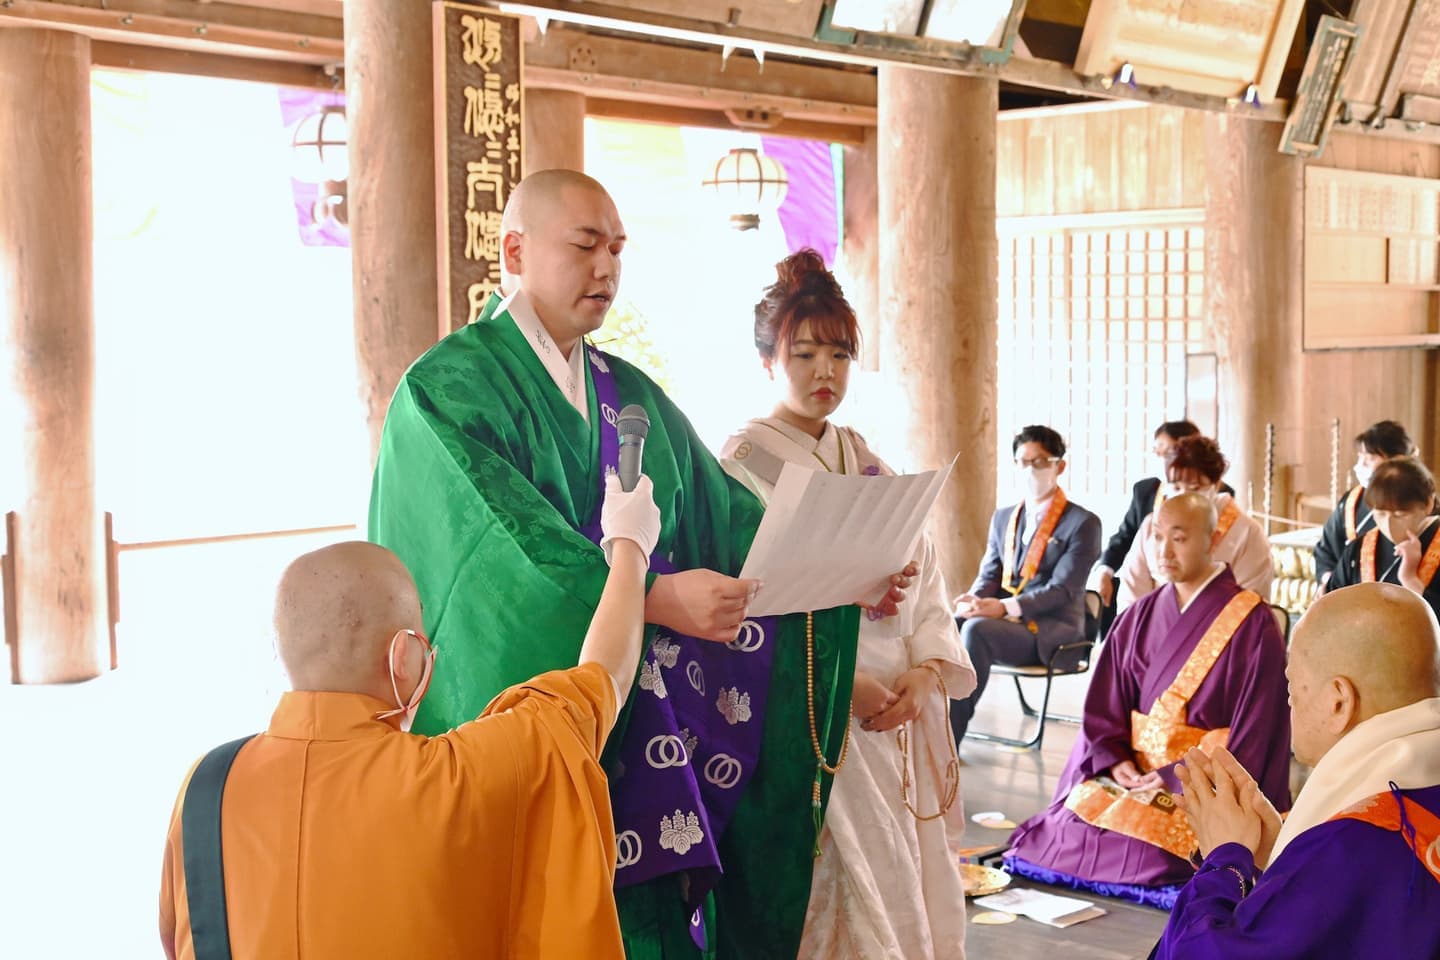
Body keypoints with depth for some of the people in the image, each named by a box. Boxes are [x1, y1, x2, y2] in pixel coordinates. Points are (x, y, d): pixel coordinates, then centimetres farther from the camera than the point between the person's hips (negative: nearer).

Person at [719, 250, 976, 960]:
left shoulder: (870, 463, 15)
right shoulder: (744, 462, -5)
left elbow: (925, 580, 11)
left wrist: (925, 670, -6)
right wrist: (844, 686, -19)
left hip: (903, 709, 6)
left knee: (913, 885, 7)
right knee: (845, 891, -6)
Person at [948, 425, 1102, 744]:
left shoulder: (1082, 523, -2)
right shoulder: (1003, 518, 17)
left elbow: (1063, 588, -12)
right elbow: (989, 575, 13)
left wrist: (1005, 606, -26)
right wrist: (974, 599, -13)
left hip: (1051, 630, -5)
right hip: (1002, 620, 6)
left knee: (976, 629, -34)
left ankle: (951, 736, -35)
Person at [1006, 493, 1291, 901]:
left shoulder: (1253, 624, -8)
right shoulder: (1139, 617, 9)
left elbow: (1255, 729, -12)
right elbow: (1104, 702, 8)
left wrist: (1181, 776, -18)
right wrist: (1115, 760, -11)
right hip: (1132, 768, 5)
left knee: (1144, 848, -27)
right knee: (1067, 834, -17)